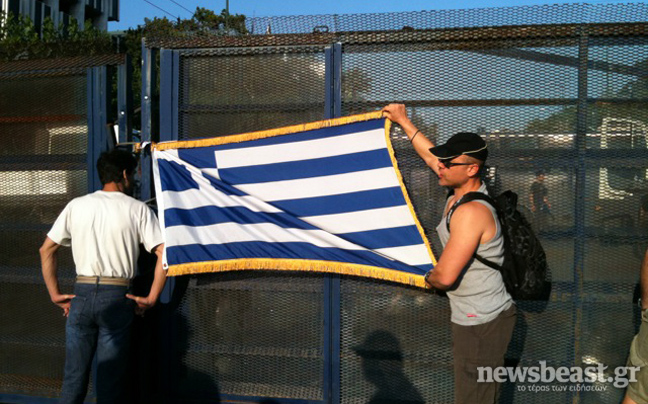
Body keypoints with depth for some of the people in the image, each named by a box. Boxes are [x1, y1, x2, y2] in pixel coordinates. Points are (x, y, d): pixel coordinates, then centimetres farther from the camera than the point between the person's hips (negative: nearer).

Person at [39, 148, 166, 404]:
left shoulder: (76, 205, 7)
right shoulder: (138, 209, -1)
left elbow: (46, 250, 9)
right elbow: (164, 253, -9)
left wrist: (55, 294, 11)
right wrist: (151, 299, -4)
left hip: (81, 295, 3)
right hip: (117, 297, -2)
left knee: (74, 376, 13)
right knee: (110, 381, 6)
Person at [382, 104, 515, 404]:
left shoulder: (471, 213, -26)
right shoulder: (461, 191, 3)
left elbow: (445, 277, -27)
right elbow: (431, 158, 21)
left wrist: (429, 278, -3)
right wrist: (404, 121, 30)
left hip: (481, 323, -10)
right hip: (478, 317, 10)